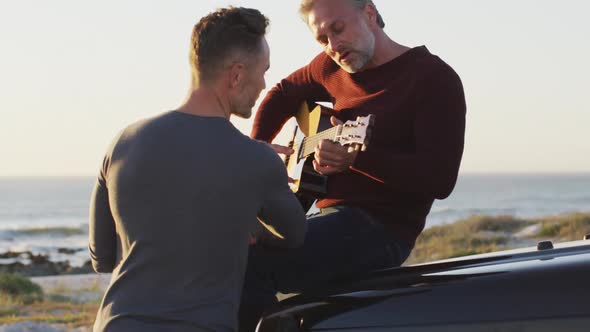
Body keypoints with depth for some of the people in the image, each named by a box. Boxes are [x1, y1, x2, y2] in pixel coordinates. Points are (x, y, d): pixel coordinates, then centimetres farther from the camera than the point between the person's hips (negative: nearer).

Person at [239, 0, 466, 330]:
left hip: (380, 229, -8)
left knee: (250, 262, -27)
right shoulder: (333, 68, 13)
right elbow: (283, 94, 34)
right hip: (330, 213, 8)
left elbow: (440, 179, -20)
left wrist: (355, 159, -31)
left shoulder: (434, 78, -9)